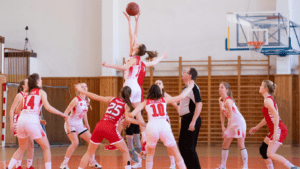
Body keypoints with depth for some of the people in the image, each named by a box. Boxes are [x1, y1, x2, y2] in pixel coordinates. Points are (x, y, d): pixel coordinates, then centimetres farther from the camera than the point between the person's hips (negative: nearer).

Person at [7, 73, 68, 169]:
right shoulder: (41, 92, 6)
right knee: (46, 148, 6)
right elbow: (47, 107, -9)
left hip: (21, 120, 6)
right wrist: (62, 114, -1)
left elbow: (17, 110, 26)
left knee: (22, 149, 22)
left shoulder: (27, 94, 21)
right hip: (32, 121, -6)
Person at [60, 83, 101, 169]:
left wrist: (87, 124, 19)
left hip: (79, 125, 8)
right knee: (75, 142, -26)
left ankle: (92, 162, 22)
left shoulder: (87, 100, 2)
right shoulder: (76, 100, -20)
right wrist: (68, 125, -26)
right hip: (71, 124, -8)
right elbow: (66, 113, -21)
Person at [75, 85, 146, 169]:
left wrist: (81, 91, 25)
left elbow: (96, 97, 17)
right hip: (111, 128, -4)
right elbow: (128, 118, -10)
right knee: (125, 152, 11)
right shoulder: (127, 105, 7)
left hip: (99, 126, 4)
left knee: (89, 153, 17)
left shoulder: (112, 99, 19)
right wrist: (141, 123, -2)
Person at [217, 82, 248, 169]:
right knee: (225, 145, 9)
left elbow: (231, 117, -27)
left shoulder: (228, 101, -24)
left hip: (239, 122, -9)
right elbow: (222, 114, 12)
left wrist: (227, 130, -29)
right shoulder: (220, 100, 2)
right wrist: (223, 127, 4)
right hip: (232, 123, 9)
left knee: (241, 145, -11)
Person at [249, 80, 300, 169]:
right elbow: (267, 118, 27)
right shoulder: (269, 99, 17)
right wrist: (256, 127, 32)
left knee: (270, 154, -16)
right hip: (275, 131, 10)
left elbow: (276, 116, -24)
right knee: (262, 151, 14)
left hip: (279, 130, -10)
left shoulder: (268, 100, -13)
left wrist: (275, 132, -29)